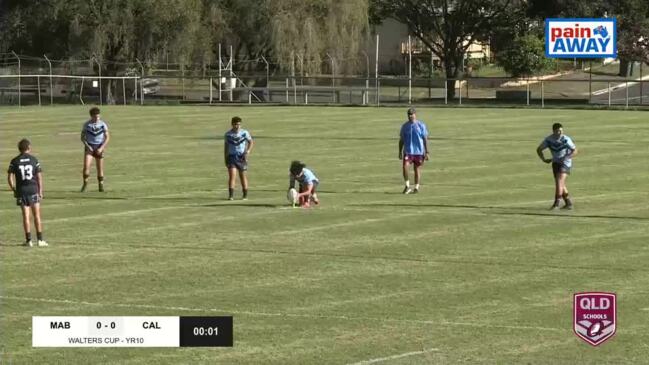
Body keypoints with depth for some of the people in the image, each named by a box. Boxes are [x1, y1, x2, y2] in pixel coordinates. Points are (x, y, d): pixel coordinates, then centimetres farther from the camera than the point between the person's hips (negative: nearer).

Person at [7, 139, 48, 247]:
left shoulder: (14, 161, 0)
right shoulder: (34, 160, -1)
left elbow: (10, 177, -4)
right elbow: (39, 177, -1)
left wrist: (13, 189, 8)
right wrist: (40, 191, 6)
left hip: (21, 191, 1)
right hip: (33, 189, -1)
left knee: (26, 216, 3)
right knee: (37, 215, 4)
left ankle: (28, 240, 1)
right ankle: (40, 240, 3)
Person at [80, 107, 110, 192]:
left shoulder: (103, 124, -5)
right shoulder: (87, 124, -5)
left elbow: (107, 137, -3)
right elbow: (82, 137, 2)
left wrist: (101, 148, -14)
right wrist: (87, 146, -13)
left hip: (99, 148, 1)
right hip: (89, 147, -1)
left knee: (100, 168, 4)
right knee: (86, 165, -17)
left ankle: (101, 185, 19)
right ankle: (85, 183, -3)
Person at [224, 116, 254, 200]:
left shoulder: (244, 133, -5)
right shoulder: (228, 134, 0)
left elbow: (251, 142, 6)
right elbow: (226, 145, 12)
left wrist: (248, 151, -10)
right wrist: (225, 158, 11)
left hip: (242, 157, 0)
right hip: (231, 157, 0)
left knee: (243, 177, 8)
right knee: (232, 175, -14)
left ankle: (245, 195, 22)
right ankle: (231, 195, -16)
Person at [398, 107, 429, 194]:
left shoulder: (421, 125, 0)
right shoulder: (405, 126, 6)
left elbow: (425, 139, 2)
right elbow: (401, 140, 12)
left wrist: (426, 152, -2)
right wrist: (400, 152, 7)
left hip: (419, 152, -1)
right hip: (408, 152, 1)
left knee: (417, 169, 5)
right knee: (405, 167, -17)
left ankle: (416, 188, 15)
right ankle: (407, 186, -5)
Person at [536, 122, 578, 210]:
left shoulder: (566, 140, -18)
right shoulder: (548, 139, -8)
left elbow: (575, 151, -12)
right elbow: (539, 149, 4)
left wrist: (566, 157, -25)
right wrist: (544, 159, -9)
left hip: (565, 163, -5)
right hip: (555, 163, 5)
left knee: (559, 182, -18)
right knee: (561, 185, 10)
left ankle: (556, 204, -16)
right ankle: (568, 203, 23)